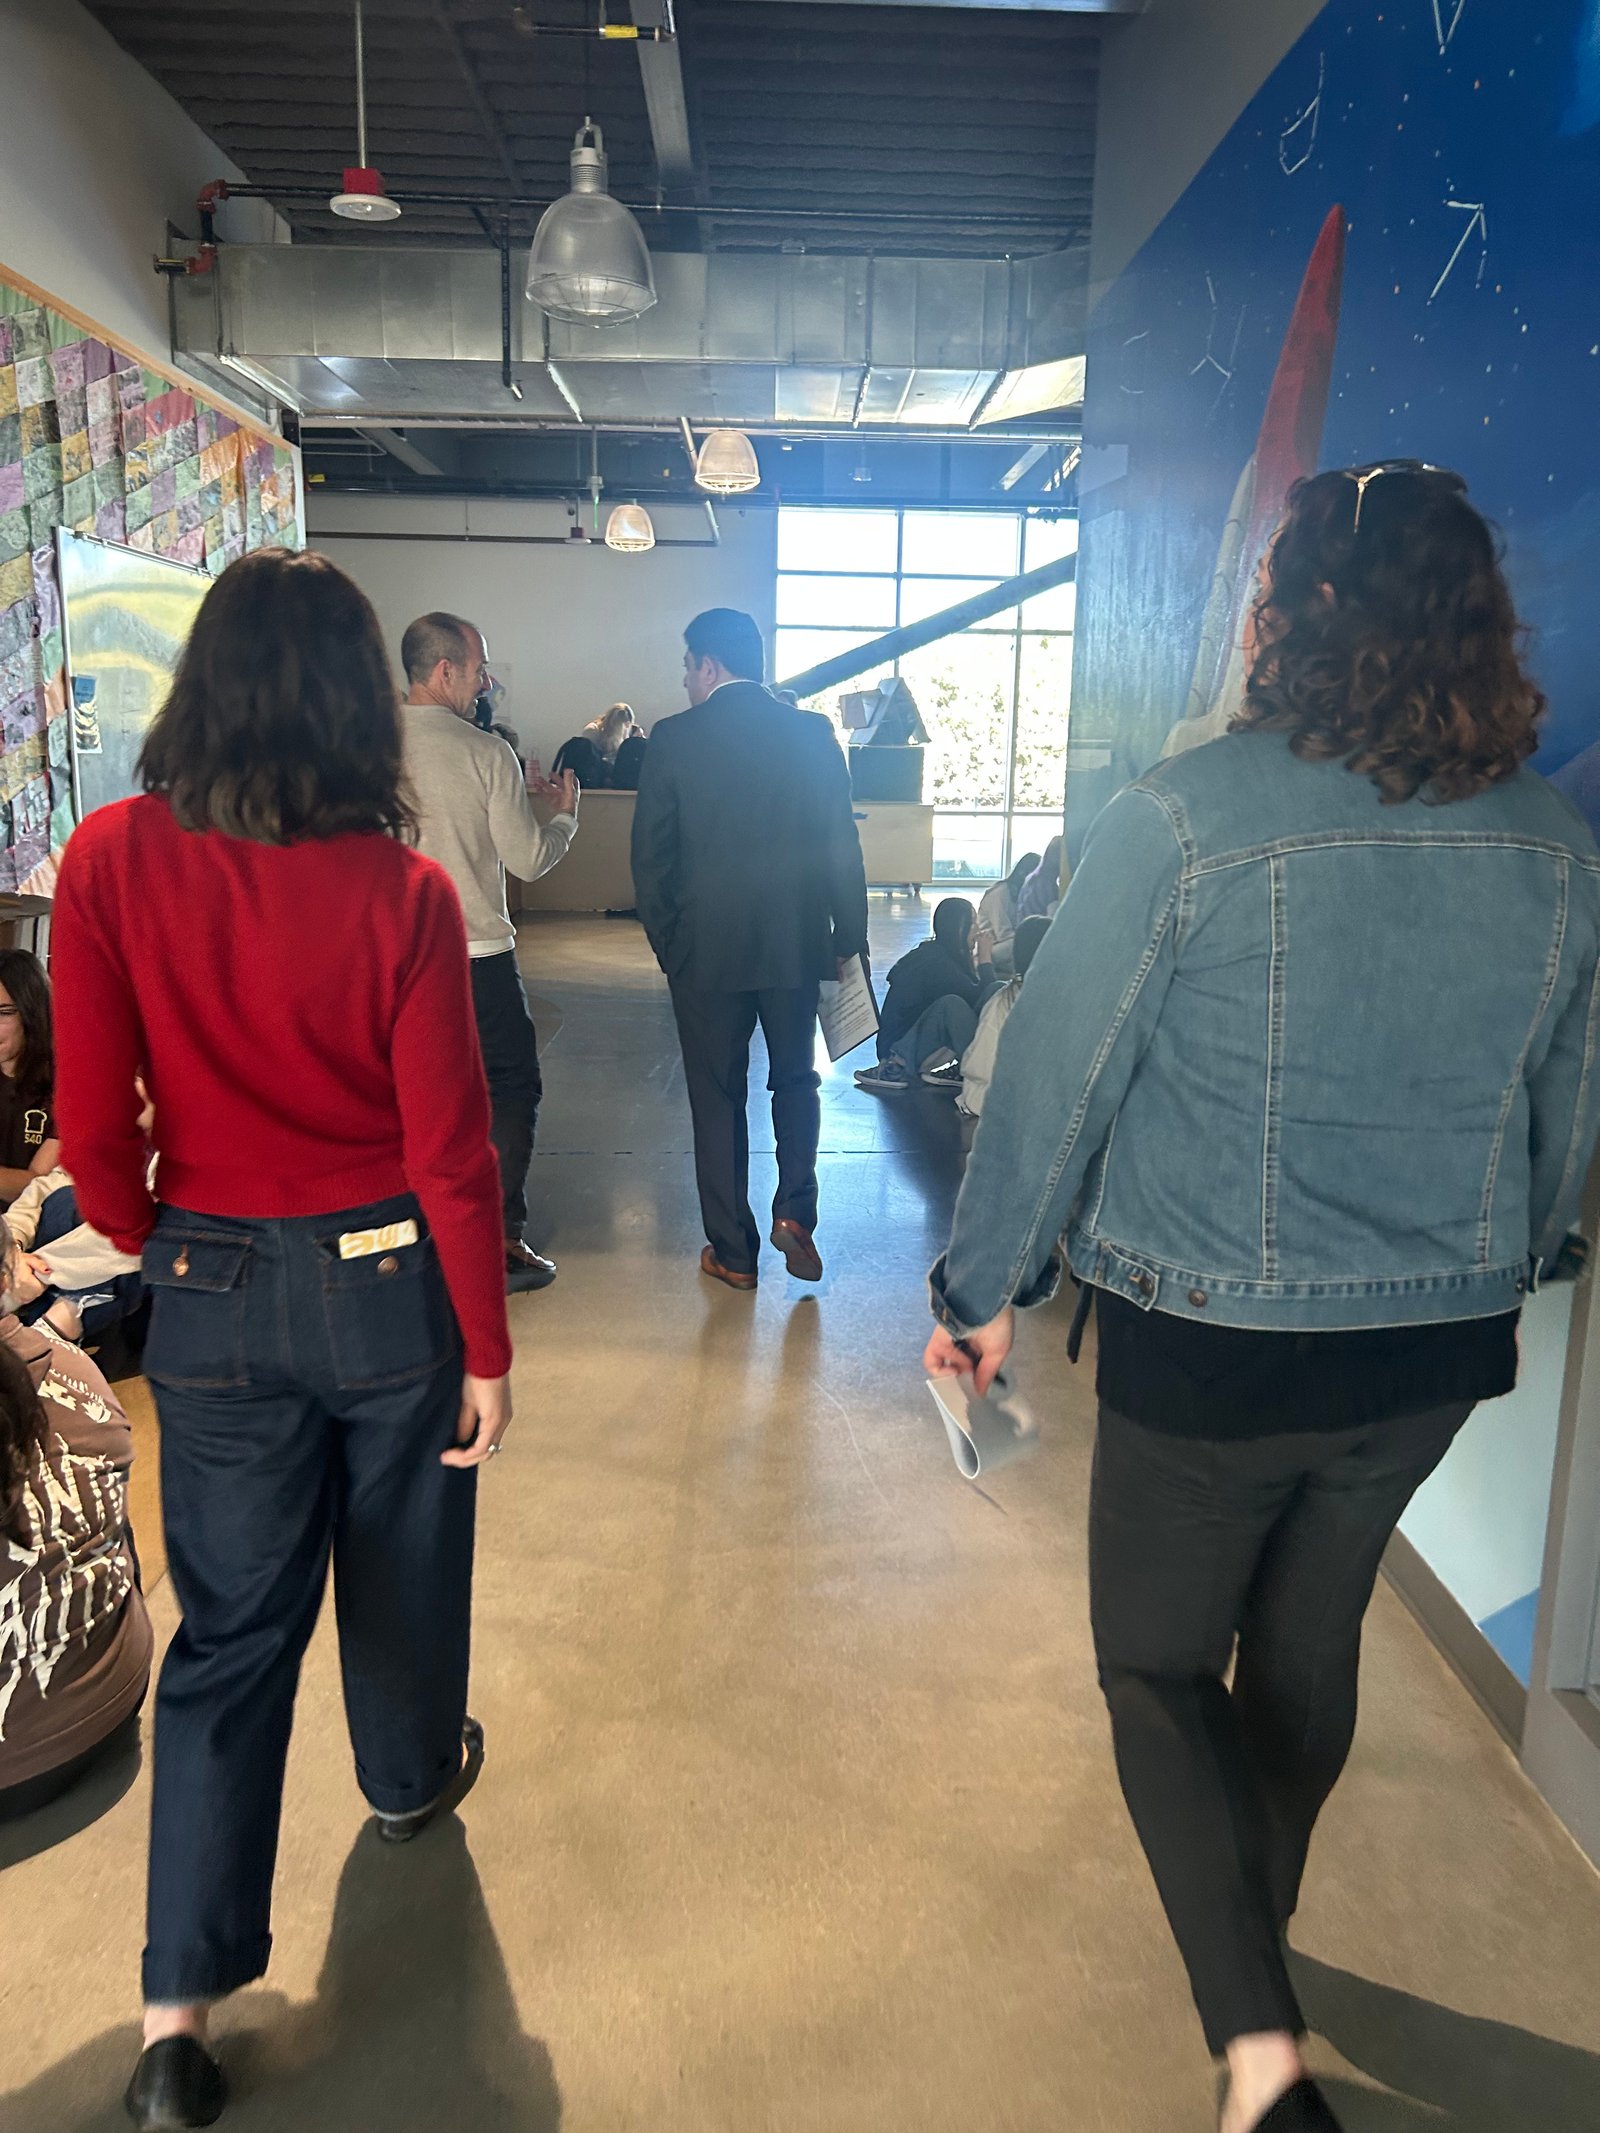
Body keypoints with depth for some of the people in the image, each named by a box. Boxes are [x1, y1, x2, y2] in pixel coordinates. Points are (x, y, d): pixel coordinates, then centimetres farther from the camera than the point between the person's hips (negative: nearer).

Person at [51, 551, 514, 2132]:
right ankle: (411, 1776, 51)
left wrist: (150, 1242, 13)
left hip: (215, 1289, 2)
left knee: (230, 1621, 14)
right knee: (401, 1558, 24)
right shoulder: (402, 892, -18)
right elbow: (450, 1153, -15)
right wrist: (488, 1348, -3)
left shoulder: (108, 861, -12)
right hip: (390, 1281, -1)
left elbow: (90, 1125, -8)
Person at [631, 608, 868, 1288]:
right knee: (795, 1079, 21)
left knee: (717, 1097, 9)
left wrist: (666, 940, 7)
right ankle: (794, 1212, 6)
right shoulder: (811, 733, -1)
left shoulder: (675, 738, -6)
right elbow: (841, 843, -1)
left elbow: (650, 855, -4)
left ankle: (733, 1251, 14)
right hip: (795, 943, 2)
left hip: (704, 948, -2)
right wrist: (848, 935, 7)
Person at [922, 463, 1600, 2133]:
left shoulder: (1184, 817, -18)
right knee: (1308, 1637, 26)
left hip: (1213, 1346, -5)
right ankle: (1249, 1925, 49)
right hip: (1441, 1349, 6)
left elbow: (1057, 1072, -14)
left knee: (1158, 1667, 16)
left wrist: (984, 1284, -2)